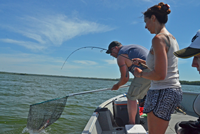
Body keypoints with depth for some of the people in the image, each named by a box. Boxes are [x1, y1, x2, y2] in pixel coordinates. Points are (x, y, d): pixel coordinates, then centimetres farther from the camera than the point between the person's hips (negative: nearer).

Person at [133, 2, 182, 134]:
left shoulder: (159, 38, -17)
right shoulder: (172, 38, 12)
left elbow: (160, 75, -24)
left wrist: (140, 74, -8)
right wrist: (143, 62, 26)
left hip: (162, 93, -10)